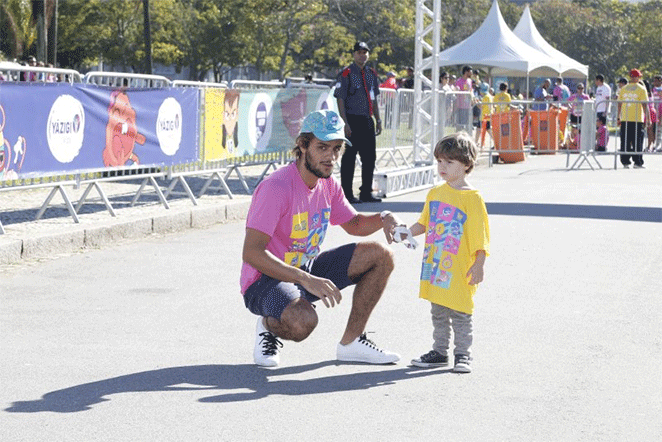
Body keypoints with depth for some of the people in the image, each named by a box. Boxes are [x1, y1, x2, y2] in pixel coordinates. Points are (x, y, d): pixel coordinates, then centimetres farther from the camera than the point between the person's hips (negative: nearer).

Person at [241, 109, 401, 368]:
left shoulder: (328, 185, 2)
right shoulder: (276, 188, -24)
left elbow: (354, 224, 20)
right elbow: (251, 253, -30)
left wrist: (382, 218, -5)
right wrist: (307, 280, -36)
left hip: (307, 270, 8)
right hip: (265, 279, -8)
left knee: (380, 255, -1)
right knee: (302, 321, -39)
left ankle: (351, 342, 6)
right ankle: (269, 325, -1)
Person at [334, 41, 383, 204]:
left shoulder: (371, 74, 14)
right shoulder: (346, 74, -6)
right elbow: (340, 100, -9)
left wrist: (378, 120, 15)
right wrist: (345, 123, -16)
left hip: (367, 121, 7)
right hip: (352, 121, -7)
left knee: (370, 157, 9)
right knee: (349, 158, -2)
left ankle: (366, 193, 18)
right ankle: (347, 195, 5)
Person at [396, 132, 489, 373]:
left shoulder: (471, 198, -10)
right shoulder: (435, 194, 9)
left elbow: (479, 235, -10)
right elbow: (425, 223, 19)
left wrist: (478, 265, -13)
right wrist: (408, 232, 2)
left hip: (459, 270, -6)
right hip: (435, 266, 6)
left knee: (460, 313, 0)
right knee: (439, 313, 15)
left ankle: (463, 355, 9)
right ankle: (439, 351, 25)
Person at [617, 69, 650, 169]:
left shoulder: (623, 89, 7)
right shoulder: (641, 89, -4)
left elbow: (619, 104, 9)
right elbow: (645, 104, -8)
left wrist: (618, 118, 15)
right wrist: (648, 118, -5)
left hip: (624, 119, 3)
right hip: (637, 119, -3)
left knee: (625, 141, 7)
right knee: (637, 141, 1)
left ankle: (625, 161, 6)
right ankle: (637, 162, -1)